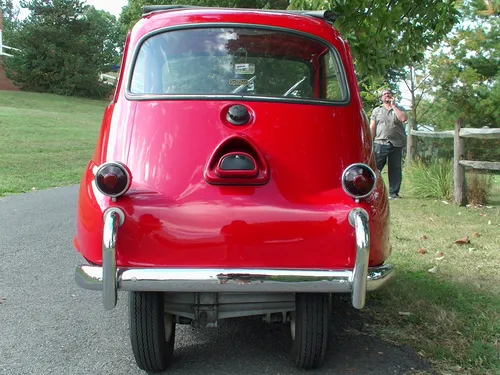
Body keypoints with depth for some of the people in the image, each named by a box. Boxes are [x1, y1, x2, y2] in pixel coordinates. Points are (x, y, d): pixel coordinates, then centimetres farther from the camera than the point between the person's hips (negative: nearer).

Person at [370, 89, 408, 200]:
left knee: (395, 169, 3)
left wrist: (393, 106, -4)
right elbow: (372, 127, 10)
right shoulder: (376, 110, 15)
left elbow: (404, 118, -9)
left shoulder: (399, 109, 14)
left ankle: (393, 192, 10)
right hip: (380, 143, 0)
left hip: (396, 144, 1)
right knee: (375, 167, -6)